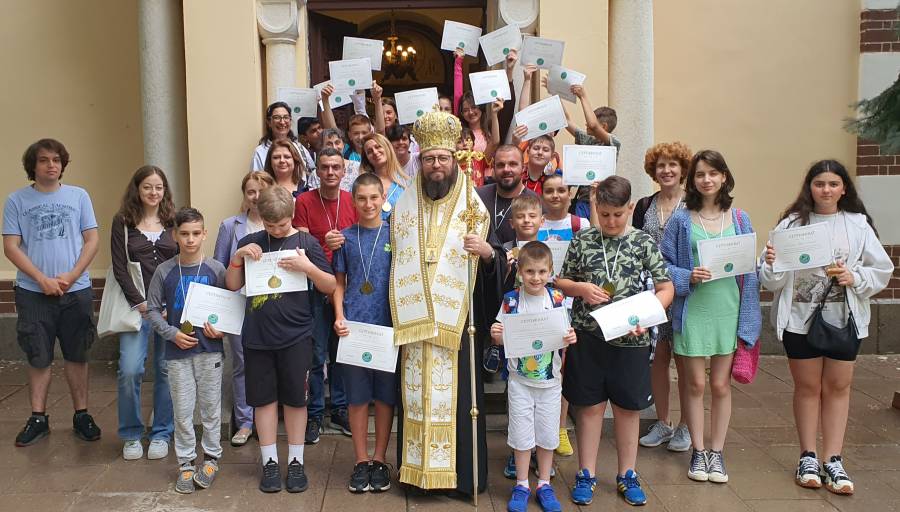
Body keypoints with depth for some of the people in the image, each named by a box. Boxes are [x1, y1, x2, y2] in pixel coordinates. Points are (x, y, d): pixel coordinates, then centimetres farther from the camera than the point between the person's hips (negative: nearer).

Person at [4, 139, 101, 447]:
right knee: (38, 358, 7)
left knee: (77, 355, 9)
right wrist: (43, 279, -12)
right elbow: (11, 247, -2)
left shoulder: (79, 196, 4)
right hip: (33, 293, 0)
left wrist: (70, 277, -10)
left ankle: (81, 415, 18)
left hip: (76, 291, 1)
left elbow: (92, 240, 2)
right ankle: (38, 419, 18)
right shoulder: (17, 200, 2)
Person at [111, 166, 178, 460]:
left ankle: (161, 434, 19)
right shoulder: (122, 222, 5)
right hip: (137, 305, -1)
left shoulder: (174, 222, 9)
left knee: (166, 370, 4)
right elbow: (119, 268, 0)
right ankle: (131, 435, 11)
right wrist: (141, 304, -10)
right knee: (129, 370, -9)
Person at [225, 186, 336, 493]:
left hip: (295, 336, -2)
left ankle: (295, 462, 21)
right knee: (263, 398, 9)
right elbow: (232, 285, 8)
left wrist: (308, 266, -21)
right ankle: (270, 462, 22)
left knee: (295, 399, 7)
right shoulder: (250, 242, 4)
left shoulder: (306, 242, -3)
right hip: (257, 336, 2)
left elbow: (330, 287, -3)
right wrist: (238, 257, -9)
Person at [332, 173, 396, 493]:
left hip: (388, 325, 0)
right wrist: (339, 317, -6)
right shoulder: (346, 237, 5)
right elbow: (339, 283, 8)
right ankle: (361, 461, 21)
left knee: (385, 394, 7)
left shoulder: (395, 234, 2)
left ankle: (380, 460, 22)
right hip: (353, 325, 1)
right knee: (357, 395, 7)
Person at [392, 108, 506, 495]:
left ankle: (462, 472, 14)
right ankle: (418, 467, 20)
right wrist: (397, 311, 6)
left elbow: (500, 263, 0)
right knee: (416, 392, 7)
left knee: (457, 391, 1)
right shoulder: (403, 207, 10)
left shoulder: (473, 208, 1)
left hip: (458, 321, -2)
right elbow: (392, 259, 15)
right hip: (414, 321, 3)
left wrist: (487, 251, -23)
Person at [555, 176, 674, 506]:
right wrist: (580, 288, -12)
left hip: (630, 338, 0)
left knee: (628, 407, 11)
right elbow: (561, 281, 9)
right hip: (587, 335, 0)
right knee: (590, 405, 9)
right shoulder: (582, 241, 1)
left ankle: (627, 475, 28)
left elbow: (666, 288, -1)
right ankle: (586, 475, 23)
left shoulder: (643, 243, -1)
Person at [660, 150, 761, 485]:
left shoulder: (739, 218, 5)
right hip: (692, 310, -1)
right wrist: (688, 276, -19)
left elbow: (749, 268, 6)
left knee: (720, 384, 9)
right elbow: (663, 265, -1)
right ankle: (698, 451, 23)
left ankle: (716, 452, 25)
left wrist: (749, 316, 1)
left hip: (728, 310, 2)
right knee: (695, 384, 8)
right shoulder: (681, 219, -1)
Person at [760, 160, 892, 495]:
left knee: (838, 386, 8)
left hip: (844, 318, 1)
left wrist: (854, 277, -14)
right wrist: (771, 264, -26)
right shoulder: (791, 224, -2)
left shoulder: (858, 224, 1)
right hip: (800, 317, -1)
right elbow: (772, 281, -5)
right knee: (807, 386, 10)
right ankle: (808, 457, 21)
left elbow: (882, 270, 3)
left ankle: (833, 460, 18)